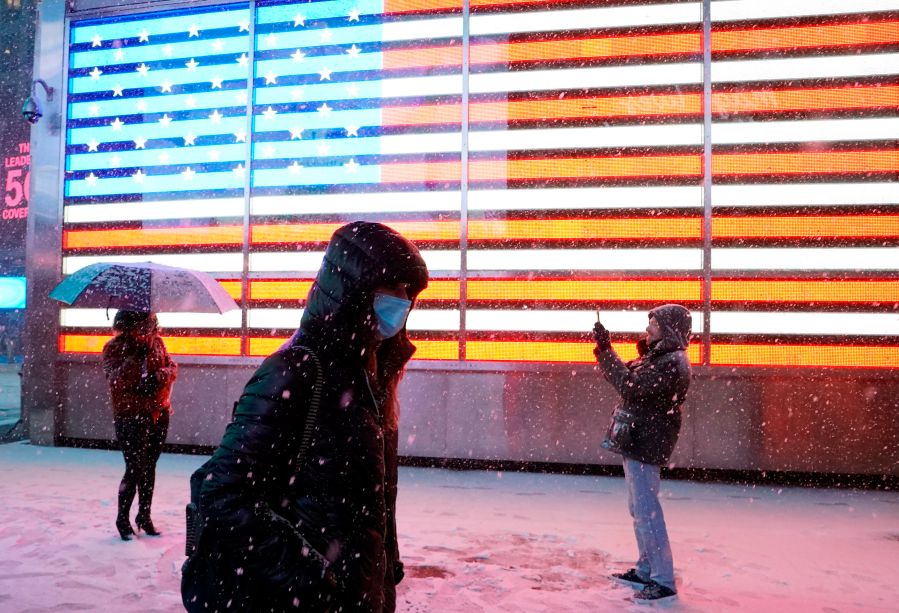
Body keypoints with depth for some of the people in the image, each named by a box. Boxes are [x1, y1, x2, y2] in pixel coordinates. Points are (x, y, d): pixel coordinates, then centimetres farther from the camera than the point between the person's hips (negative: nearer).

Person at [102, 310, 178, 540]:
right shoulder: (114, 347, -8)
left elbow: (172, 366, 6)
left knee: (150, 467, 11)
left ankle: (144, 516, 26)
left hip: (158, 414, 4)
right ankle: (123, 519, 15)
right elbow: (117, 381, -20)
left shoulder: (156, 341, 4)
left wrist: (159, 376, -15)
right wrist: (137, 353, -28)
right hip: (130, 416, -4)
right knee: (135, 468, -6)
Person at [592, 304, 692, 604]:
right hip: (638, 442, 11)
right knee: (640, 509, 17)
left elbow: (629, 386, -27)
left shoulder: (671, 364, -19)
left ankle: (663, 581, 2)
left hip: (644, 444, -11)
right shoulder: (660, 357, 14)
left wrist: (606, 350, -23)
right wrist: (605, 351, 8)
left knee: (646, 511, -6)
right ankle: (646, 570, 29)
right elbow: (629, 378, 19)